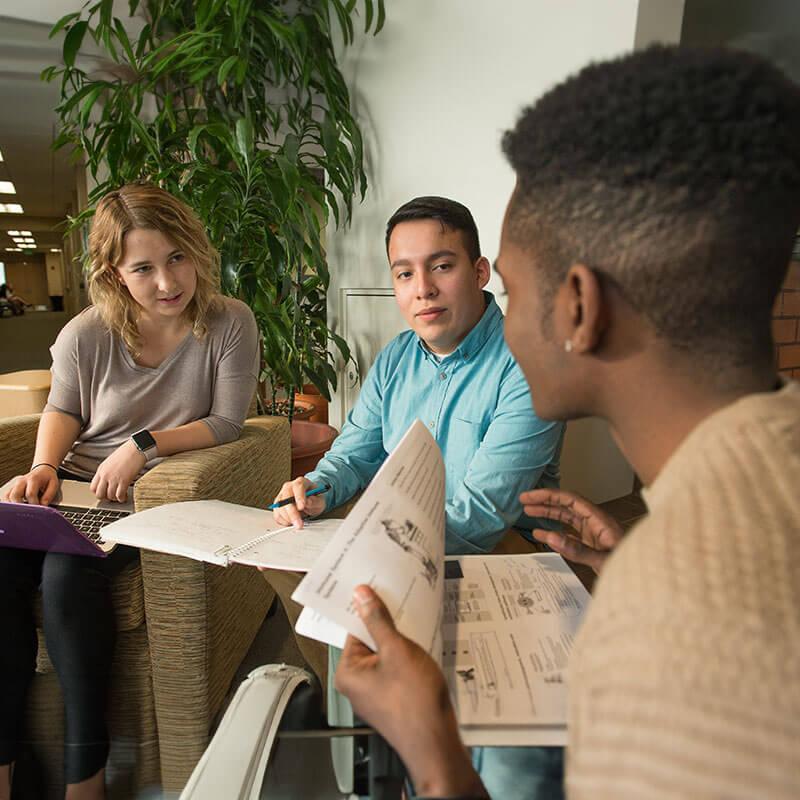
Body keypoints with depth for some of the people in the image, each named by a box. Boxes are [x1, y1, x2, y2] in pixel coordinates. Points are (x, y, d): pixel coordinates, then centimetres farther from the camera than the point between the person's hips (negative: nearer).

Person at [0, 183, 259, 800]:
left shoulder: (230, 323, -9)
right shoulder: (86, 334, -2)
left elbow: (227, 422, -9)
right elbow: (63, 410, 14)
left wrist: (146, 444, -18)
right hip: (76, 484, 4)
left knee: (68, 571, -28)